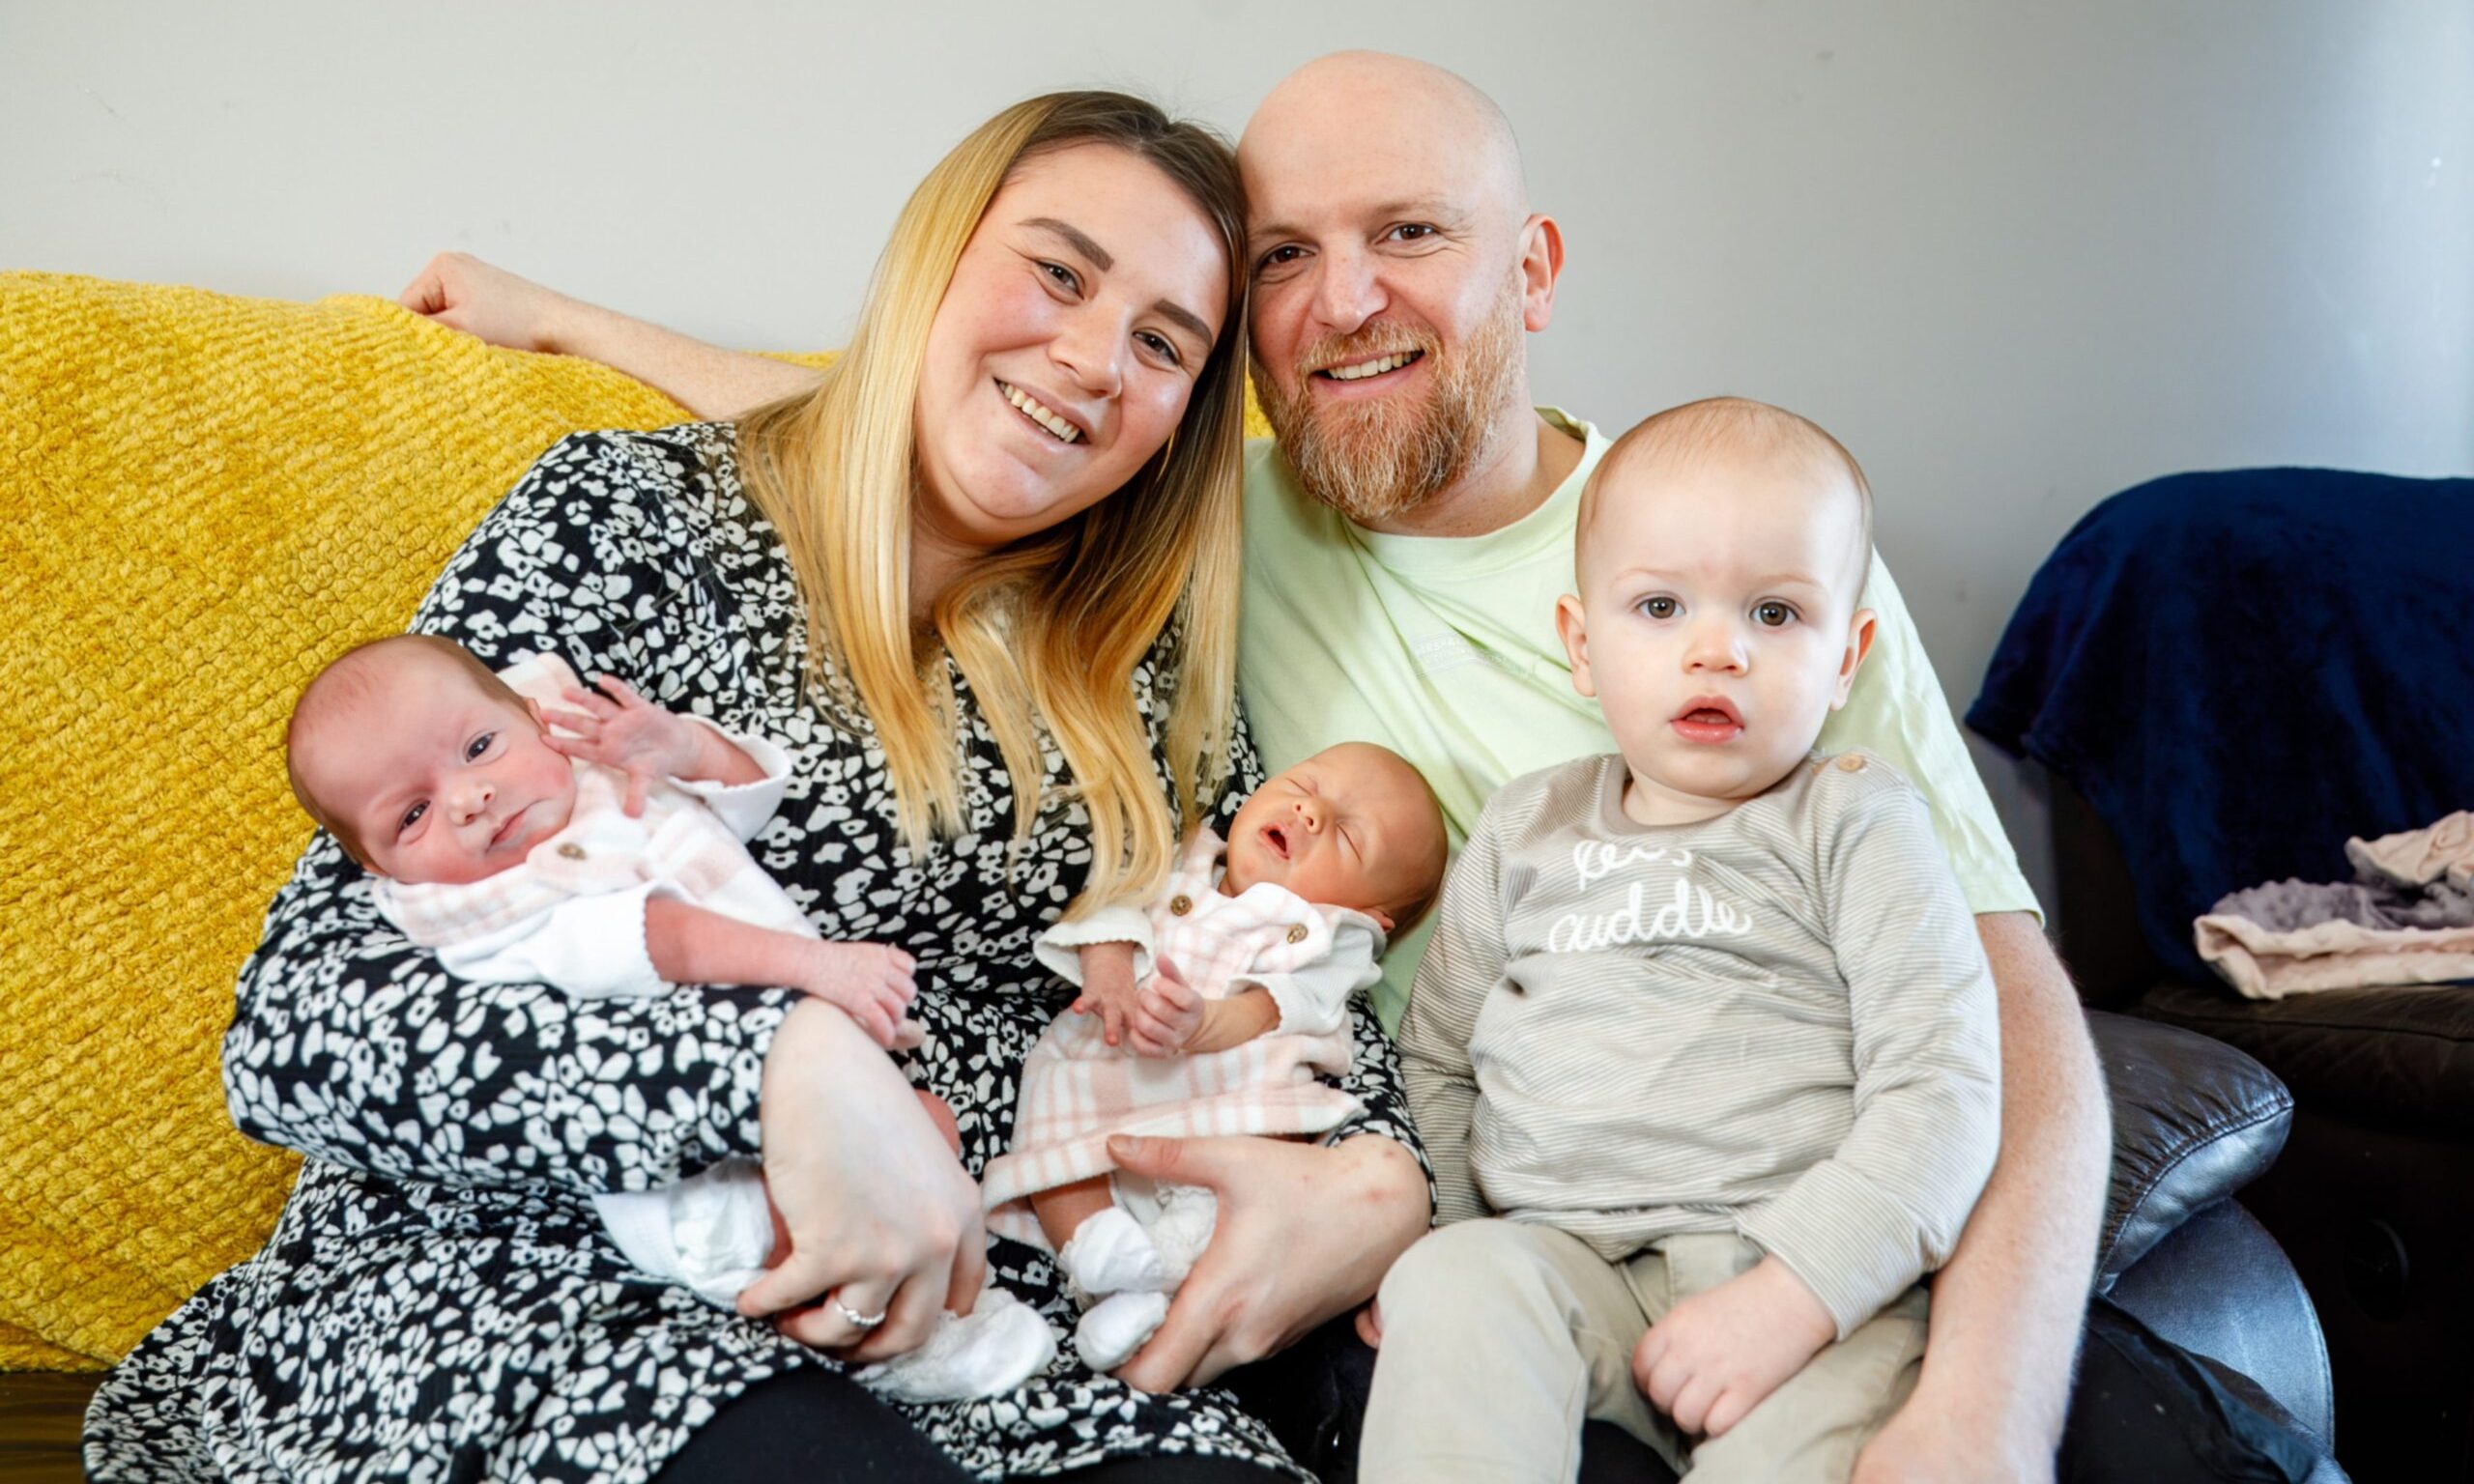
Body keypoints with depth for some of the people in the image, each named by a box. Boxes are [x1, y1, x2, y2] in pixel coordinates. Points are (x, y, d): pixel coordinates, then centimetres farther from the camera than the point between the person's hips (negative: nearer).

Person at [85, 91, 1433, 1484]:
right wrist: (781, 1062, -27)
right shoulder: (626, 522, -3)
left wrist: (1375, 1181, -8)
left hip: (987, 1325, 3)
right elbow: (302, 1017, -12)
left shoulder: (1143, 658, 13)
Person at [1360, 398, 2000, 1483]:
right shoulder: (1525, 830, 16)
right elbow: (1438, 1058, 21)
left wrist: (1789, 1298, -18)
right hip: (1559, 1252, 3)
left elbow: (1941, 1088, -6)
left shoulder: (1858, 825, 4)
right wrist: (1428, 1241, 3)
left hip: (1808, 1268, -3)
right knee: (1455, 1282, -29)